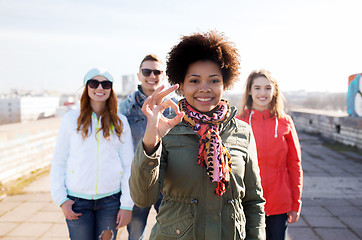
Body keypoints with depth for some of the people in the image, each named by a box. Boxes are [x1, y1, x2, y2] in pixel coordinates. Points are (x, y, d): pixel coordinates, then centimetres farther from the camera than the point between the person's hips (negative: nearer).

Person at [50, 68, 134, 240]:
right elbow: (59, 162, 4)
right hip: (77, 199, 0)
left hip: (111, 199, 1)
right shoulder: (72, 119, 1)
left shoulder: (120, 122, 3)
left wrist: (127, 204, -1)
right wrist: (61, 199, -3)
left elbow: (128, 165, 3)